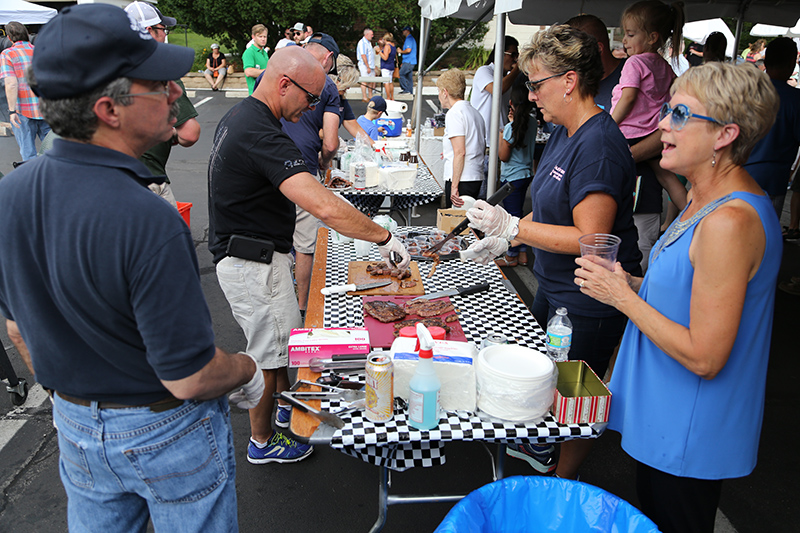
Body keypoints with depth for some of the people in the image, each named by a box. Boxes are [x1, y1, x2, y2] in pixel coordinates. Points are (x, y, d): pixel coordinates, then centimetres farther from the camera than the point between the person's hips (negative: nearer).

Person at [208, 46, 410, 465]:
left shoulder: (238, 117, 7)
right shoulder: (262, 135, -28)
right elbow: (325, 207, -37)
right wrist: (384, 238, -28)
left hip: (242, 254, 10)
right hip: (255, 267, -10)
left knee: (279, 343, 24)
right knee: (268, 355, 8)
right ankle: (262, 442, 28)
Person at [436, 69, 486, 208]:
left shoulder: (454, 113, -10)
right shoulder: (475, 112, 17)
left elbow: (460, 152, -18)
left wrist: (454, 186, -18)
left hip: (461, 180, -9)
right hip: (477, 178, 9)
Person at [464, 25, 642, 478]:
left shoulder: (598, 146, -25)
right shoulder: (564, 132, 6)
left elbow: (589, 238, -28)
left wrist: (512, 227, -25)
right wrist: (507, 239, 8)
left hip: (589, 304, -10)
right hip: (556, 287, 10)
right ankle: (542, 449, 48)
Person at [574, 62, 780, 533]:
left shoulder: (730, 222, -28)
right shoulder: (710, 200, 4)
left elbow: (703, 357, -28)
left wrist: (622, 295, -20)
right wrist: (632, 283, 0)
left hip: (690, 437, -9)